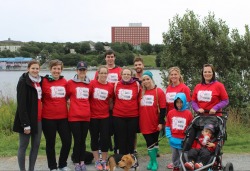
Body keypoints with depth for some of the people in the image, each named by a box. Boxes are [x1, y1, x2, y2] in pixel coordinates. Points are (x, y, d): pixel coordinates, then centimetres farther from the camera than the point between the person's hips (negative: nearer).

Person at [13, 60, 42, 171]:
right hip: (27, 119, -7)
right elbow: (21, 104, -16)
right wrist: (25, 124, -20)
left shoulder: (39, 81, 10)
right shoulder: (23, 82, -11)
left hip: (38, 119, 7)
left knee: (36, 145, 11)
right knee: (23, 146, 3)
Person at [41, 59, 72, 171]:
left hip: (63, 117, 3)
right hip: (48, 118, -3)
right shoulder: (44, 81, -7)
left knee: (67, 141, 4)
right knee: (50, 143, 9)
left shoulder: (64, 81, 4)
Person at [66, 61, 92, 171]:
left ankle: (82, 162, 22)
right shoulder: (70, 83, -2)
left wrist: (86, 107, 9)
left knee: (83, 140, 11)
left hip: (86, 116, 3)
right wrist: (72, 104, -3)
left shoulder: (90, 84, 7)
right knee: (77, 140, 1)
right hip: (74, 116, -3)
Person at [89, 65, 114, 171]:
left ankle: (104, 161, 17)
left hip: (105, 116, 1)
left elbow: (110, 101, 10)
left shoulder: (111, 86, -1)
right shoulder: (92, 83, -8)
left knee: (105, 138, 2)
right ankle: (97, 161, 20)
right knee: (94, 138, 8)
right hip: (93, 116, -1)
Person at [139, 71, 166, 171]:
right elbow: (139, 107, 10)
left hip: (155, 123, -2)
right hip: (144, 123, 2)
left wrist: (161, 122, -12)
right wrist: (138, 121, 8)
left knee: (155, 142, 14)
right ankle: (153, 161, 19)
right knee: (150, 143, 6)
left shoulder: (159, 92, -8)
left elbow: (163, 108, -8)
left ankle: (153, 161, 28)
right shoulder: (141, 92, 2)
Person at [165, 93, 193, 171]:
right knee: (174, 156, 19)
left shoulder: (188, 113, -8)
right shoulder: (170, 113, -1)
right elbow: (167, 126, 6)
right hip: (173, 140, 3)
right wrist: (169, 136, -4)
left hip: (183, 141, -3)